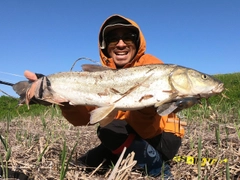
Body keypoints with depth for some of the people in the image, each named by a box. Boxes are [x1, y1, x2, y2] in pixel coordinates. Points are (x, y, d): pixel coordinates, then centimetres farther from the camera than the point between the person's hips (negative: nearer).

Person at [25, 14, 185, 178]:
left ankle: (159, 169, -11)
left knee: (109, 130, -26)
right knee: (87, 162, 0)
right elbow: (82, 117, -10)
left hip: (163, 138, -5)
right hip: (135, 136, 6)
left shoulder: (151, 66, -16)